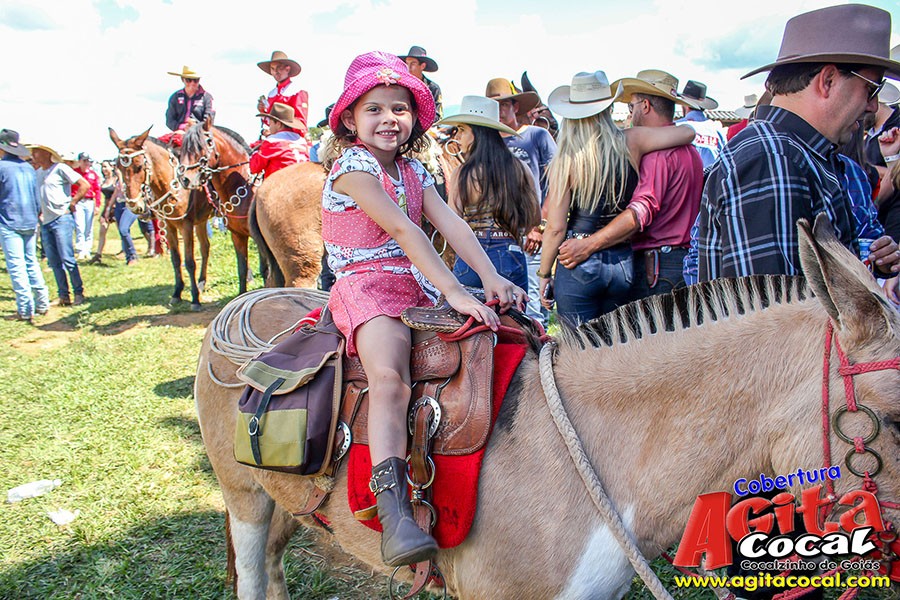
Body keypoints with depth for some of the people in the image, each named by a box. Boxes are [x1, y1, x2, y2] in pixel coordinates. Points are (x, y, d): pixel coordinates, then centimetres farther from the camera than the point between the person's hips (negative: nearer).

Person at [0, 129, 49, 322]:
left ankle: (25, 310, -2)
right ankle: (42, 304, 15)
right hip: (30, 222, 6)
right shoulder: (28, 167, 9)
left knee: (16, 265, -3)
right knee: (32, 261, 14)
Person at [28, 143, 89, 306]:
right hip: (45, 222, 7)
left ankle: (79, 292, 3)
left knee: (67, 259, -8)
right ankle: (63, 295, 11)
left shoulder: (60, 169, -5)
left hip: (62, 219, -7)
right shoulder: (36, 172, 15)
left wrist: (72, 204, -8)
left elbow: (85, 185, -8)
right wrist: (40, 211, 15)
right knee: (54, 262, 5)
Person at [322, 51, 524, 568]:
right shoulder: (353, 165, -7)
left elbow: (451, 223, 3)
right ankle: (395, 513, -42)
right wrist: (454, 292, -26)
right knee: (390, 377, -33)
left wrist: (492, 279, -12)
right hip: (365, 286, -8)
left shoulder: (413, 171, 17)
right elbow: (402, 229, -19)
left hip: (412, 290, 8)